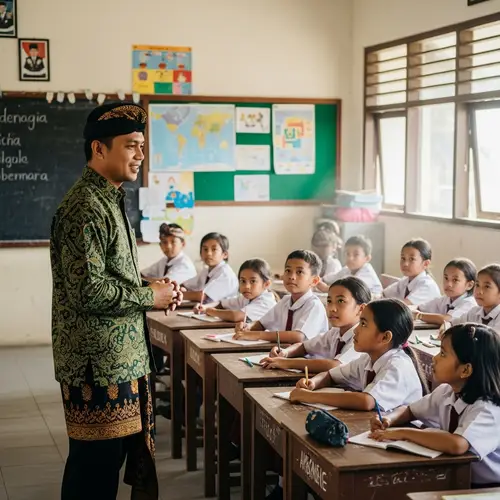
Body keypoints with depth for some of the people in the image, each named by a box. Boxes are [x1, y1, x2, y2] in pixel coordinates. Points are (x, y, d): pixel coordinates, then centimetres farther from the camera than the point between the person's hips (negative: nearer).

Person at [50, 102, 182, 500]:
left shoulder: (110, 201, 15)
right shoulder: (84, 207, -18)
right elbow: (88, 290, -25)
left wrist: (153, 290, 7)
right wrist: (149, 297, -13)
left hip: (121, 358, 10)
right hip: (98, 363, -10)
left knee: (115, 453, 17)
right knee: (96, 465, 0)